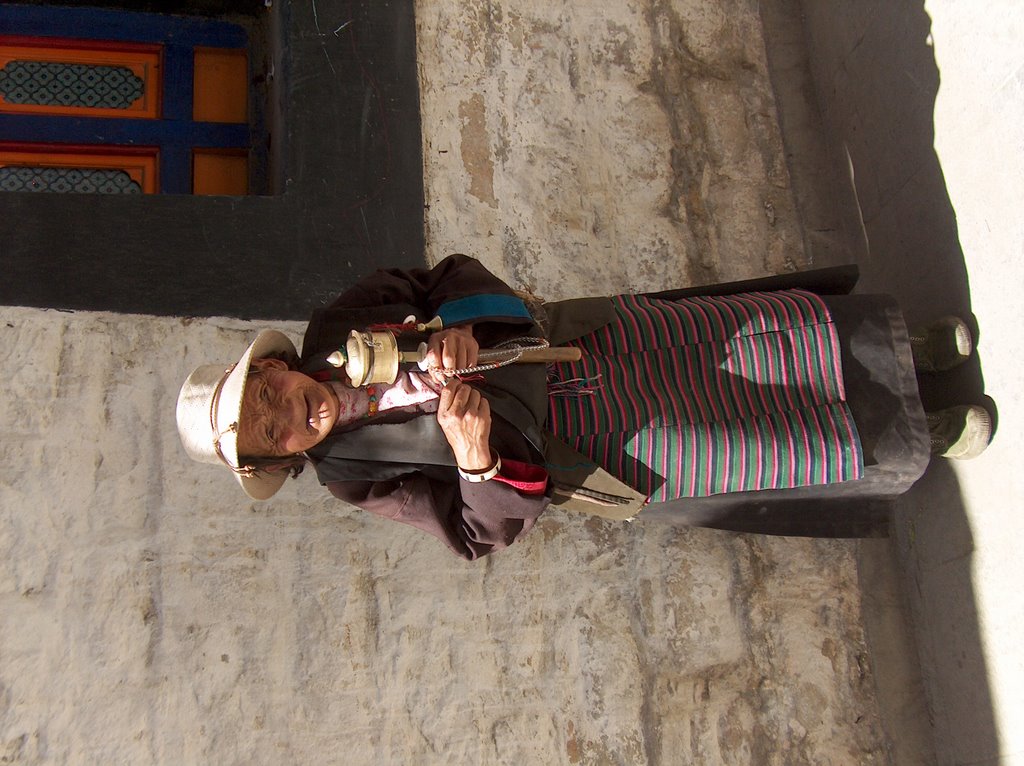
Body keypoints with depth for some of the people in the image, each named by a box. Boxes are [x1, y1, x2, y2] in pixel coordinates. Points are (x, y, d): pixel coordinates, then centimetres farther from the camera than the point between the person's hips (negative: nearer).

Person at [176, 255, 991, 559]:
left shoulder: (334, 334, -8)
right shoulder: (357, 477, -12)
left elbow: (453, 275, -3)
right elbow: (485, 527, -12)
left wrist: (467, 329, -25)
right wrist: (478, 462, -35)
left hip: (577, 339, 3)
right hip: (562, 446, -2)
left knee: (773, 332, 2)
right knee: (789, 439, -2)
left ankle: (917, 347, 27)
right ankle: (926, 438, 23)